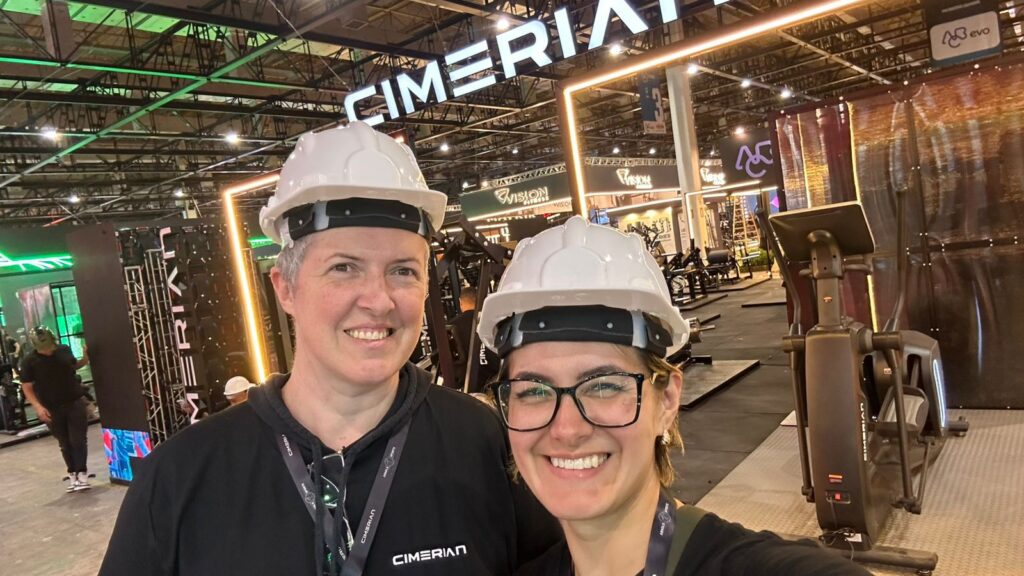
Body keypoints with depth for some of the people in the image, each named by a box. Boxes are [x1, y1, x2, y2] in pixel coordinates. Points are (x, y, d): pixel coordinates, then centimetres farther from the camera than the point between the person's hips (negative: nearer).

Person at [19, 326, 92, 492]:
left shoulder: (64, 350, -3)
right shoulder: (29, 361, -10)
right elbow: (27, 388, -6)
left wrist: (85, 359, -4)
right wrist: (38, 407, -17)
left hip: (75, 402, 1)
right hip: (52, 409, 0)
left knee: (78, 440, -2)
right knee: (65, 444, 10)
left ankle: (82, 473, 5)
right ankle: (72, 473, 24)